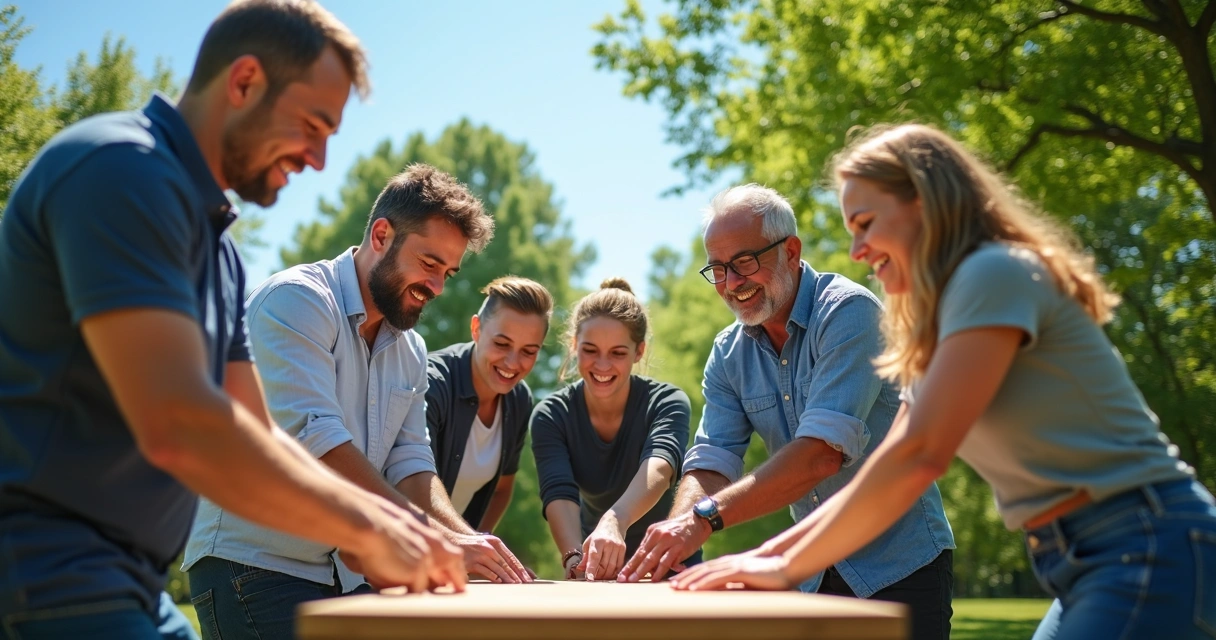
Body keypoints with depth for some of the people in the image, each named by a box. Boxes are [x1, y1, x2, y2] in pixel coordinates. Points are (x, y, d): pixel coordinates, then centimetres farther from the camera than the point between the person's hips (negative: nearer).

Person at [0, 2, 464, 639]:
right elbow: (178, 425, -26)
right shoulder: (122, 168, -15)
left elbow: (257, 438, 17)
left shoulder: (216, 247, 16)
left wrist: (401, 536, 5)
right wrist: (367, 528, -16)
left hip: (125, 583, 10)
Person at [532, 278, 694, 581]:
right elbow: (559, 495, -26)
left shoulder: (667, 403, -16)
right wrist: (575, 559, -46)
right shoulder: (551, 416, -11)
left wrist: (616, 521, -55)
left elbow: (658, 469, -35)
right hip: (599, 571, 1)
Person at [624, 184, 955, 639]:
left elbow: (823, 452, -30)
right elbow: (709, 465, -6)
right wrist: (675, 531, -28)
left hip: (901, 563, -5)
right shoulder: (728, 355, 2)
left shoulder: (848, 312, -19)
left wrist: (705, 518, -38)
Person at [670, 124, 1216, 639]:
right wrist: (763, 555, 9)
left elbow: (918, 455, -20)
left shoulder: (996, 274, -13)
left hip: (1148, 548, -9)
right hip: (1079, 568, 9)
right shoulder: (940, 336, 18)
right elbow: (881, 483, 17)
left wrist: (788, 568, -14)